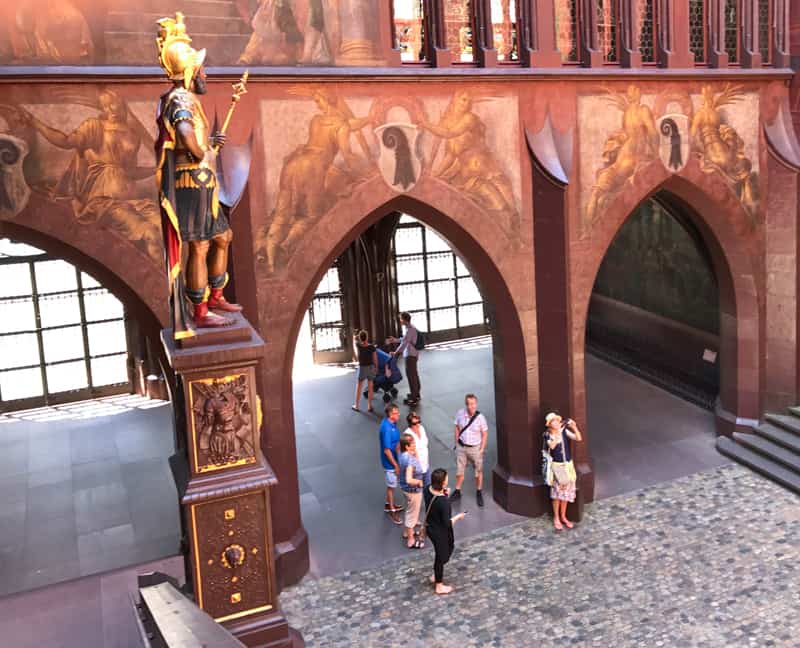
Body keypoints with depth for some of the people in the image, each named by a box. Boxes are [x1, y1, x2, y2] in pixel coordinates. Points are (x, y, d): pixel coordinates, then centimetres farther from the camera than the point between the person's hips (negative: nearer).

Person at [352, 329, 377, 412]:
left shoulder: (359, 346, -13)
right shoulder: (372, 347, -11)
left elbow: (355, 338, 9)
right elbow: (375, 359, -3)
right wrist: (376, 368, 8)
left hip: (362, 368, -1)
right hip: (371, 367, 1)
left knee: (358, 387, 11)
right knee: (370, 388, 8)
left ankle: (356, 406, 17)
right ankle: (369, 406, 11)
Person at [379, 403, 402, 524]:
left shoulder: (392, 423, -2)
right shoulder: (387, 428, -31)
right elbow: (386, 450, -26)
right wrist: (395, 465, -20)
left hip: (394, 458, 9)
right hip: (390, 462, -9)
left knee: (391, 485, 24)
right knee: (391, 486, 8)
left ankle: (388, 504, 42)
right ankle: (392, 510, 24)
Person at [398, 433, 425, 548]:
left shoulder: (402, 454, -6)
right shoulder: (410, 460, -33)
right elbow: (409, 480, -37)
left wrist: (415, 453, -4)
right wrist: (419, 482, -20)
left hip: (406, 488, 9)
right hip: (413, 490, -9)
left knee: (409, 511, 30)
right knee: (413, 514, 10)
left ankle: (407, 532, 50)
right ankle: (411, 541, 26)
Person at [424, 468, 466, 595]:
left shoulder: (427, 490, -14)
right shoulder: (444, 502, -36)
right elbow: (447, 523, -27)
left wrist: (443, 494, -5)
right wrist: (458, 517, -10)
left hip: (430, 528, 7)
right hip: (440, 532, -7)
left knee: (440, 553, 31)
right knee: (442, 556, 17)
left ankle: (436, 575, 50)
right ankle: (439, 586, 38)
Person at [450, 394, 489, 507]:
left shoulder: (480, 417, -19)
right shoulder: (460, 414, -12)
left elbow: (485, 434, -9)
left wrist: (481, 449, -10)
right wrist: (457, 443, 4)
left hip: (475, 448, -2)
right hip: (461, 447, 2)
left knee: (478, 471, 13)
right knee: (459, 470, 16)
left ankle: (479, 493, 33)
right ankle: (457, 492, 35)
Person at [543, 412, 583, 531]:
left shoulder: (564, 431, -3)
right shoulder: (548, 434, -12)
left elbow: (579, 439, -8)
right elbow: (552, 446, -30)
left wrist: (574, 427, -21)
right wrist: (558, 432, -35)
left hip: (568, 465, 4)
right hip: (557, 466, -4)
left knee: (566, 491, 13)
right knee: (557, 492, 3)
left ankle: (563, 517, 28)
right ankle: (556, 518, 18)